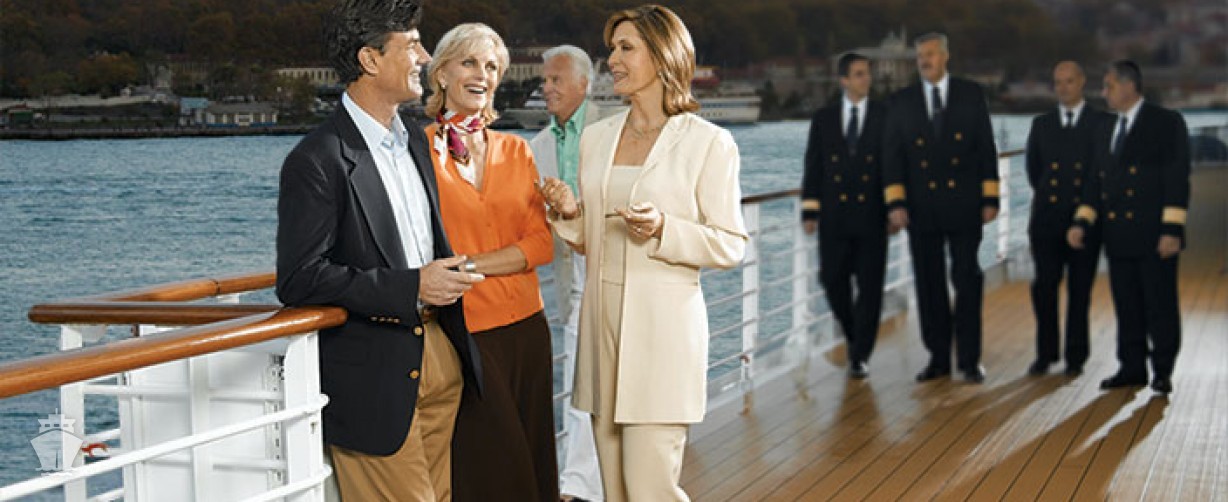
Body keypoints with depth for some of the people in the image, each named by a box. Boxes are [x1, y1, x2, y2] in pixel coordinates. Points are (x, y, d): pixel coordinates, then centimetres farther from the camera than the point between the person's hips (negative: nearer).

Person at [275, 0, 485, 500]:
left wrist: (447, 276, 8)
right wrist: (411, 288, -21)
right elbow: (298, 280, -19)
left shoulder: (416, 142, 13)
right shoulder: (317, 159, -14)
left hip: (438, 356, 8)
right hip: (375, 372, -8)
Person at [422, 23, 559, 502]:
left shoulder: (516, 150, 10)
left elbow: (541, 243, 1)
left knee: (533, 457, 8)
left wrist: (471, 264, -10)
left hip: (525, 327, 5)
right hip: (464, 332, -5)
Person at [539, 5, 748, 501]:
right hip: (602, 317, 6)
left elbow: (730, 245, -5)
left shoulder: (709, 142, -5)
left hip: (663, 326, -6)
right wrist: (568, 213, -2)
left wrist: (663, 229, -19)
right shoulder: (595, 137, 12)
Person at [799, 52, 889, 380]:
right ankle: (853, 336, 29)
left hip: (871, 216, -1)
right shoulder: (824, 119, 7)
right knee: (833, 281, 3)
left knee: (870, 286, -1)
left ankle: (860, 356, 5)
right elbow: (813, 167, 6)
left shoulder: (885, 118, 3)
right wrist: (810, 211, -1)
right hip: (834, 216, 2)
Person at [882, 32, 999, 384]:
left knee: (968, 281, 0)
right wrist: (895, 203, -7)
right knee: (929, 285, 5)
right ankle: (938, 358, 14)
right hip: (922, 208, 1)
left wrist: (990, 198, -3)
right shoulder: (901, 103, 6)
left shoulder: (971, 95, 4)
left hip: (963, 207, -1)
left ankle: (969, 359, 7)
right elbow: (892, 155, 3)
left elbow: (986, 148, 3)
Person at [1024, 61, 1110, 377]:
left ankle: (1075, 357, 12)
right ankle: (1045, 353, 9)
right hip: (1047, 219, 2)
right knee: (1044, 284, -4)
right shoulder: (1041, 124, 11)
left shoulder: (1102, 123, 3)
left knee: (1080, 289, 2)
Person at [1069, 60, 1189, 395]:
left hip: (1154, 237, -6)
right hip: (1118, 236, 6)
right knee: (1126, 306, 9)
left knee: (1160, 304, 0)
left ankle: (1163, 370, 8)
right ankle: (1132, 367, 17)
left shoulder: (1166, 123, -4)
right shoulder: (1108, 130, 18)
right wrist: (1082, 222, 7)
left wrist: (1172, 229, -16)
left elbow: (1178, 178, -9)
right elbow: (1098, 181, 19)